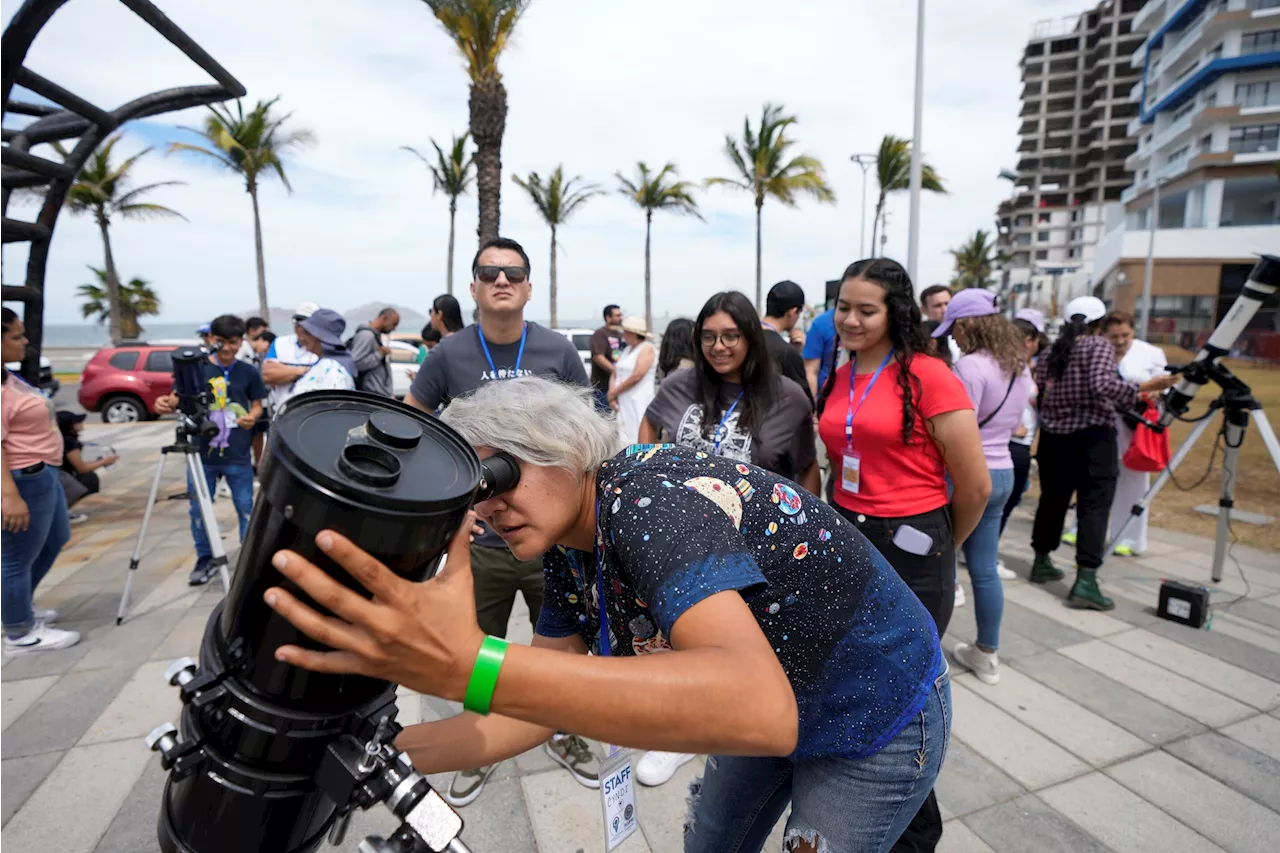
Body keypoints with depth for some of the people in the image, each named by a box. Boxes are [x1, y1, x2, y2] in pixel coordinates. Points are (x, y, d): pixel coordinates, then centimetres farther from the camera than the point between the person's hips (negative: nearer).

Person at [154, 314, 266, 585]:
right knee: (198, 510, 10)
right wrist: (166, 403, -21)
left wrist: (252, 417, -14)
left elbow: (257, 406, 8)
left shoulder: (248, 373, 2)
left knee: (246, 509, 5)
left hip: (238, 457, -1)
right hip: (201, 454, 1)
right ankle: (204, 560, 27)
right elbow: (178, 398, 2)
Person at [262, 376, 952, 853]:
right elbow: (538, 710, -5)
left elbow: (762, 710, -51)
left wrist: (471, 666, -56)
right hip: (769, 714, 7)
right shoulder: (570, 549, -8)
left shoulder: (647, 499, -35)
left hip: (879, 718, -7)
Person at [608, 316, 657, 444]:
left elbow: (636, 376, -15)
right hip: (622, 402, 8)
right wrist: (612, 393, -2)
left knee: (638, 438, -12)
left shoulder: (646, 348, -6)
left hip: (639, 402, -7)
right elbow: (615, 375, 17)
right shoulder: (627, 349, 19)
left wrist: (614, 392, -8)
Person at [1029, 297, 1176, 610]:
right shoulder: (1100, 345, -4)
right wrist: (1144, 387, -18)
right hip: (1092, 437, -5)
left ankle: (1041, 562, 24)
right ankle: (1085, 581, -11)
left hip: (1054, 435, 6)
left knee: (1053, 499, 15)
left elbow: (1038, 387, 10)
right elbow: (1102, 384, -20)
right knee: (1094, 505, -5)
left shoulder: (1054, 350, 11)